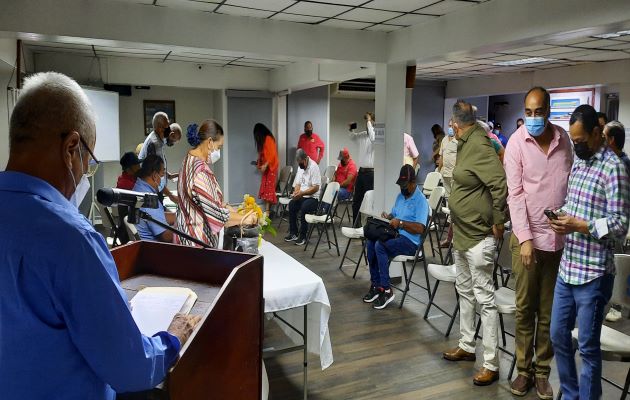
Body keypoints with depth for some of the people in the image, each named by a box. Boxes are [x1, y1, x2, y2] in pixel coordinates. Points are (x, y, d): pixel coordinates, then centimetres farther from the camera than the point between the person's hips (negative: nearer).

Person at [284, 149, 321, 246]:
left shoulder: (314, 167, -16)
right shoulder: (300, 167, 10)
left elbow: (315, 188, -20)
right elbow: (298, 183, 15)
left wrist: (302, 193, -24)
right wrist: (296, 192, -6)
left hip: (314, 197, -7)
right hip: (303, 196, 8)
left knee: (304, 207, -31)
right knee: (291, 204, -14)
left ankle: (303, 236, -17)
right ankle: (293, 233, -3)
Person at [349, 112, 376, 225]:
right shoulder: (363, 134, 12)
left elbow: (372, 138, -32)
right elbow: (353, 137, 32)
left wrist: (369, 122, -20)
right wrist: (351, 129, 12)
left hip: (370, 172, -8)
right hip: (361, 171, 8)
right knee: (356, 201, 14)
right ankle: (356, 225, 25)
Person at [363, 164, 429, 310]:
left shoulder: (421, 201, -10)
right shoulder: (400, 196, 17)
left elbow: (420, 228, -19)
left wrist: (400, 223, -23)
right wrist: (388, 217, 1)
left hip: (410, 241, -8)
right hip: (395, 235, 8)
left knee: (380, 245, -29)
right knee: (371, 242, -17)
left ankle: (386, 290, -20)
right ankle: (375, 285, -11)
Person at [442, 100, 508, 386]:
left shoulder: (479, 145, -20)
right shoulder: (465, 143, 9)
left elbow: (500, 185, -27)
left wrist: (498, 222, -16)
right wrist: (455, 226, 15)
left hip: (479, 236, -10)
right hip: (462, 233, 10)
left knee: (484, 298, -2)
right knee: (464, 290, 19)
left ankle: (491, 364, 8)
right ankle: (466, 346, 34)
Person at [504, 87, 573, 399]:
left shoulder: (563, 138, 5)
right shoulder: (516, 142, -5)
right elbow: (515, 193, -9)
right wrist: (525, 238, -15)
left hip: (560, 237, 3)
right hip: (528, 237, -3)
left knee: (549, 311, 10)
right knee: (525, 308, 7)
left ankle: (542, 370, 23)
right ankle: (524, 369, 20)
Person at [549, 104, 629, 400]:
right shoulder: (577, 164, 12)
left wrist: (578, 225, -22)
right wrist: (561, 215, 1)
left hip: (593, 273, -8)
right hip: (567, 267, 8)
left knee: (588, 346, 6)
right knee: (558, 335, 16)